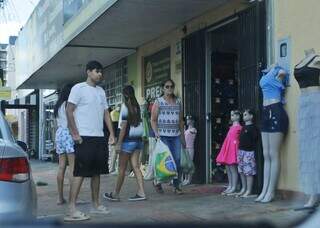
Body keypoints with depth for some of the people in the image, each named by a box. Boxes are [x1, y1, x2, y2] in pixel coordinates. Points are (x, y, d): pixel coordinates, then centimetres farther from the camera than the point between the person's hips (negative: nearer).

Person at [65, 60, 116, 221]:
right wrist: (75, 134, -15)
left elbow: (106, 113, 19)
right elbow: (69, 111, -10)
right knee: (80, 173, -9)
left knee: (96, 172, 12)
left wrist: (112, 133, 10)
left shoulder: (101, 91, 17)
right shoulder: (79, 88, -5)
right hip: (84, 138, -7)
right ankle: (72, 210, -8)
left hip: (100, 137, 7)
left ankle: (95, 205, 21)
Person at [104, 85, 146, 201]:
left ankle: (115, 194, 12)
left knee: (122, 169, 2)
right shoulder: (137, 106, 8)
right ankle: (141, 193, -1)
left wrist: (119, 143, -12)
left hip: (128, 140, -7)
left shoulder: (125, 106, -11)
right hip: (138, 139, 7)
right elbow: (139, 123, 9)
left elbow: (124, 126, -14)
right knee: (135, 167, 5)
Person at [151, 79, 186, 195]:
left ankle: (177, 186, 8)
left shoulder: (178, 102, 14)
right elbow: (153, 120, 0)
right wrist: (156, 133, -13)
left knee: (177, 161, -2)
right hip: (163, 136, -4)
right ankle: (157, 182, 15)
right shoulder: (158, 102, 2)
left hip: (176, 136, 4)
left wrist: (183, 136, 17)